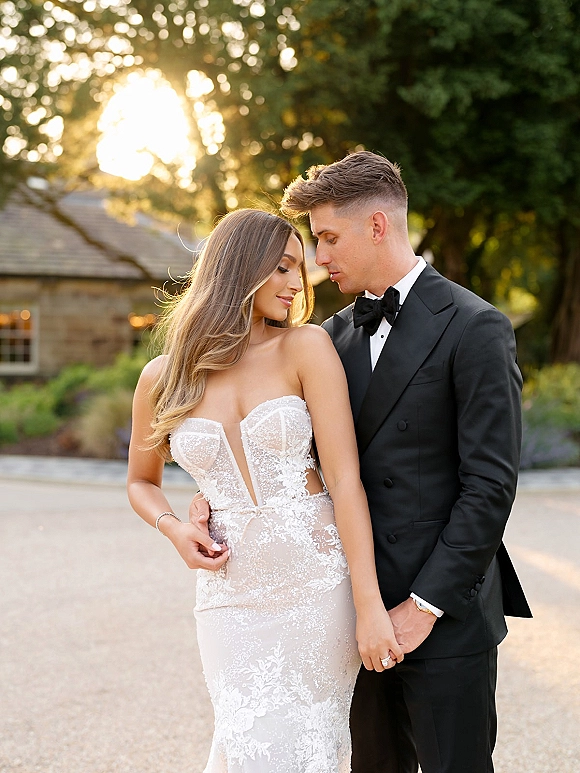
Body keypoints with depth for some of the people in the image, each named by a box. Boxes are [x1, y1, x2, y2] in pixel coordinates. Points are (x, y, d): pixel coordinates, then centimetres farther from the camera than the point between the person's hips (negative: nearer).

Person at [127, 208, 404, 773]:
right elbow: (141, 481, 19)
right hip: (232, 593, 1)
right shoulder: (162, 377, 3)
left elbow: (345, 478, -9)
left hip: (319, 583, -1)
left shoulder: (306, 348, -4)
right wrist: (173, 528, -3)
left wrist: (369, 606, -14)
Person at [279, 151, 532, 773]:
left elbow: (490, 485, -13)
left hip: (446, 613, -6)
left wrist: (425, 605, -15)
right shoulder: (337, 333, 11)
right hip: (362, 609, 6)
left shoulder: (474, 329, -9)